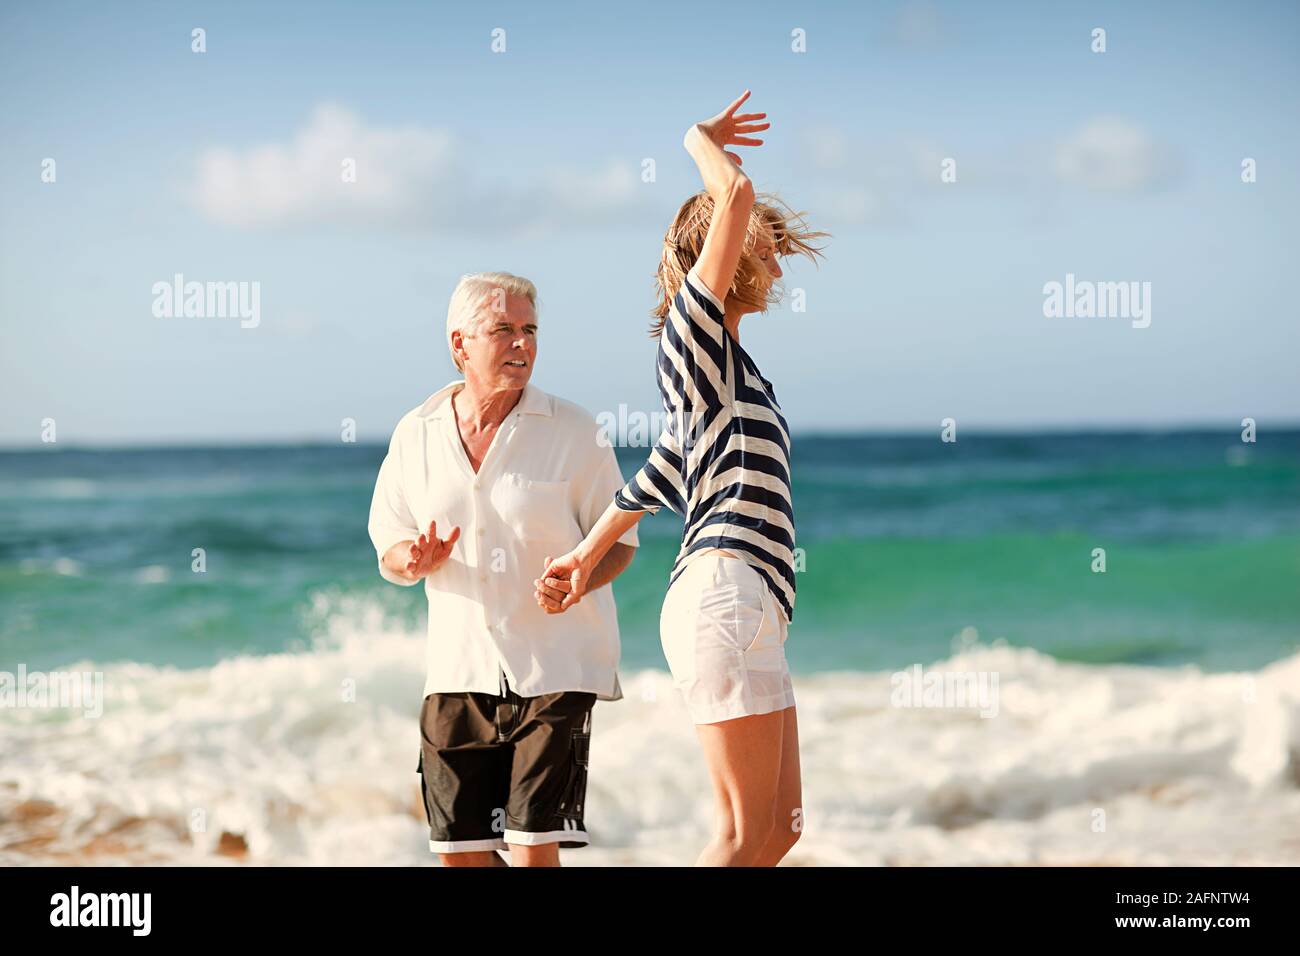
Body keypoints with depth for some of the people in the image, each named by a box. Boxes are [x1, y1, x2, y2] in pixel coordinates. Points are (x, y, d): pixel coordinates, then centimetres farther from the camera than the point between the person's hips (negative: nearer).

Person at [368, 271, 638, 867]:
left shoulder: (572, 430, -1)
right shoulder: (416, 435, 7)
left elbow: (618, 539, 2)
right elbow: (389, 545, 14)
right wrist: (415, 561, -10)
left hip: (555, 667, -3)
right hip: (458, 673, 3)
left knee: (533, 847, -11)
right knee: (457, 851, 5)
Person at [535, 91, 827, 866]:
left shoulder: (728, 367, 26)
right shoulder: (693, 329, 0)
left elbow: (652, 481, 34)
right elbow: (738, 197, -12)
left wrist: (588, 557, 40)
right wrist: (702, 142, 5)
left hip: (751, 607, 10)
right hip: (723, 595, -10)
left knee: (780, 828, 8)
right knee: (745, 835, -11)